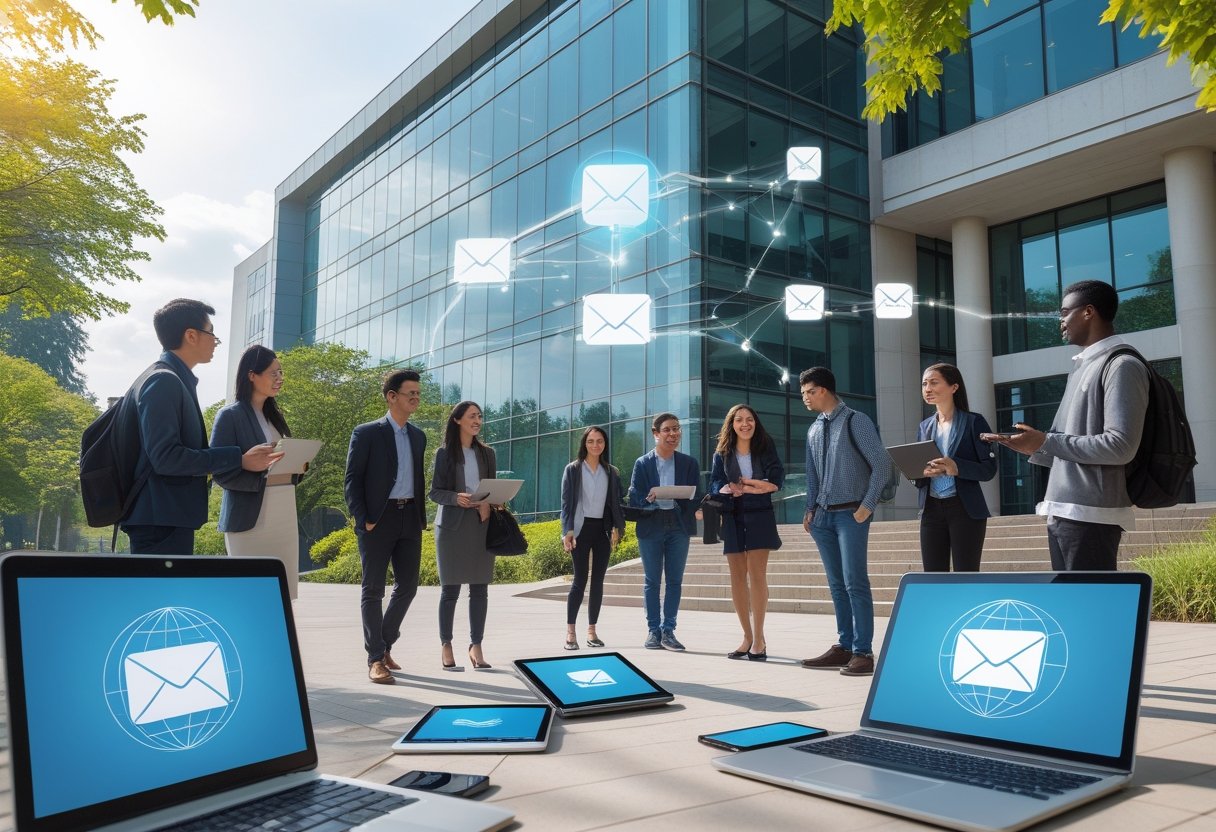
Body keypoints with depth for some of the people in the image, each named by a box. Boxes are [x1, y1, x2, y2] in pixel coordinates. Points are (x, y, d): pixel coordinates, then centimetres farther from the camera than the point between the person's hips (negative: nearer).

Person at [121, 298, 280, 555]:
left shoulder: (176, 380, 16)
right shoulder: (164, 381, -13)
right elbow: (165, 457, -22)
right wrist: (238, 459, -19)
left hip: (171, 519, 10)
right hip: (162, 522, -10)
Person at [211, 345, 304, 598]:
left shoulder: (274, 416, 16)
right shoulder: (230, 415, -6)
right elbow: (220, 472, -13)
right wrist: (265, 479, -23)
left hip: (284, 517, 7)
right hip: (250, 519, -7)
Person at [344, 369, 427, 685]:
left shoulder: (418, 436, 15)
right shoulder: (366, 433, -3)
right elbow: (352, 479, -5)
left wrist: (421, 517, 12)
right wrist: (362, 520, -13)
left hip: (409, 519, 6)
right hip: (378, 520, -5)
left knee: (407, 586, 7)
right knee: (373, 589, 1)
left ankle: (385, 645, 26)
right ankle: (375, 658, 7)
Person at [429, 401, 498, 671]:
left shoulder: (487, 453, 12)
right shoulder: (444, 453, 2)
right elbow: (435, 492, 0)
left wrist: (488, 503, -8)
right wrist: (456, 498, -20)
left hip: (481, 525, 3)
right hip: (452, 525, -3)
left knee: (480, 588, 1)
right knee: (450, 588, 0)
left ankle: (476, 646, 8)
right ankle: (446, 645, 11)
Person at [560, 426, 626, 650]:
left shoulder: (612, 472, 11)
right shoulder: (573, 470, 2)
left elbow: (617, 502, 12)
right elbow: (566, 502, -2)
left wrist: (617, 527, -1)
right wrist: (568, 531, -11)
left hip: (602, 529, 4)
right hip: (582, 528, -3)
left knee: (598, 581, 4)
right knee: (580, 579, -7)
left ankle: (592, 630, 12)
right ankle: (570, 632, -2)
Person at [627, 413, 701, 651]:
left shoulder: (689, 463, 8)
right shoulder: (642, 463, 4)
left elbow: (695, 498, 4)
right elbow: (633, 498, 0)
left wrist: (687, 505, -19)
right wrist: (648, 499, -21)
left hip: (678, 526, 1)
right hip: (651, 526, -1)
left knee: (675, 579, 3)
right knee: (652, 580, 3)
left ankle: (668, 630, 10)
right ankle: (653, 630, 10)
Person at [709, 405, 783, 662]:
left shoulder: (766, 449, 4)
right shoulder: (722, 454, 6)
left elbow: (776, 482, -7)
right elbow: (715, 486, -3)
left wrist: (742, 484, -15)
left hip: (759, 517, -2)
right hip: (732, 518, 2)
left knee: (757, 573, -8)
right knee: (737, 576, 3)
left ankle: (759, 637, -6)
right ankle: (747, 637, 11)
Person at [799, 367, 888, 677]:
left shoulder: (856, 421, -5)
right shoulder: (814, 430, 13)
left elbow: (880, 463, -9)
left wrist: (867, 506, -12)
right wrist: (810, 509, 10)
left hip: (850, 513, -6)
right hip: (823, 515, 6)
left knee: (854, 582, -10)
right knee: (837, 585, 8)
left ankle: (863, 652, -5)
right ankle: (844, 647, 14)